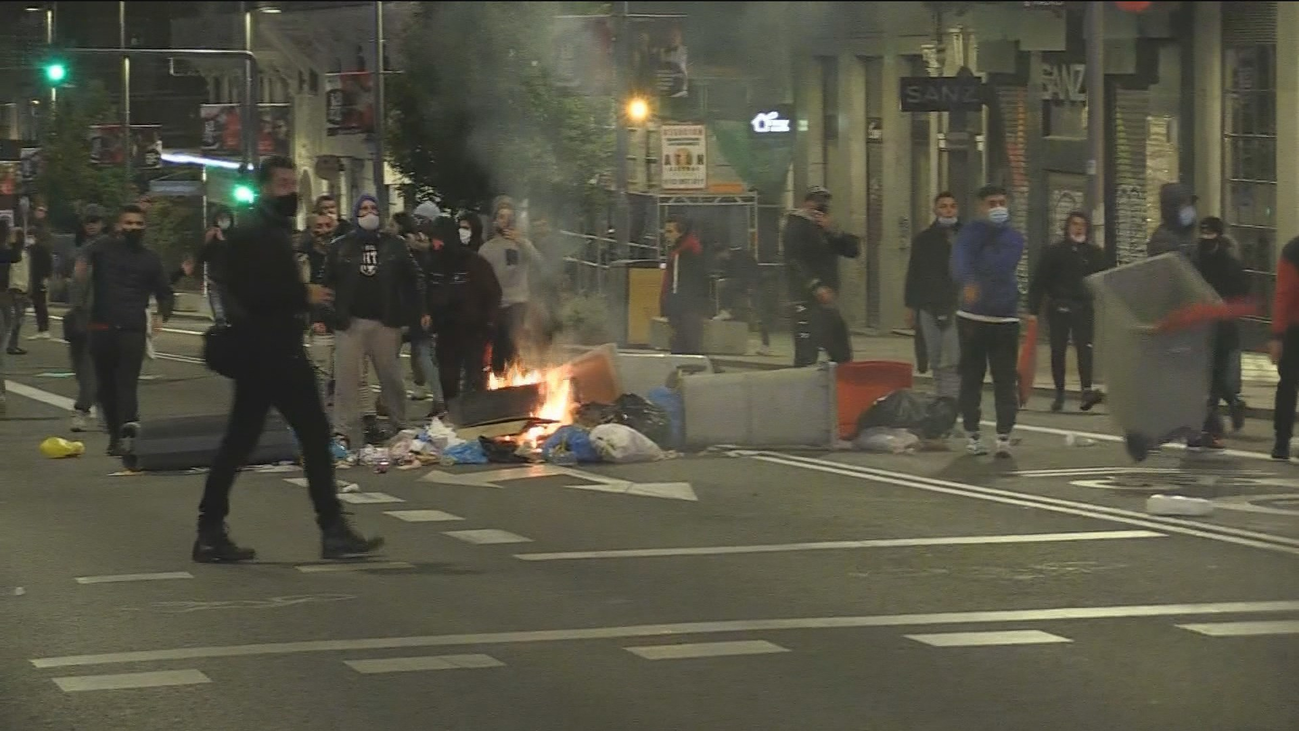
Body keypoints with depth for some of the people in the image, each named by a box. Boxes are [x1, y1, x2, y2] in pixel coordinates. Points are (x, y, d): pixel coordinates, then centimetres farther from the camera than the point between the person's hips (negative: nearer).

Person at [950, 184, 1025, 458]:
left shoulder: (1013, 238, 5)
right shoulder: (969, 234, 0)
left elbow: (1001, 267, -14)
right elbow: (959, 261, -22)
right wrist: (967, 282, -39)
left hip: (1005, 319, 1)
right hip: (972, 317, -1)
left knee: (1005, 380, -5)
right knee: (971, 378, 4)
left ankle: (1004, 437, -6)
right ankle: (973, 435, 12)